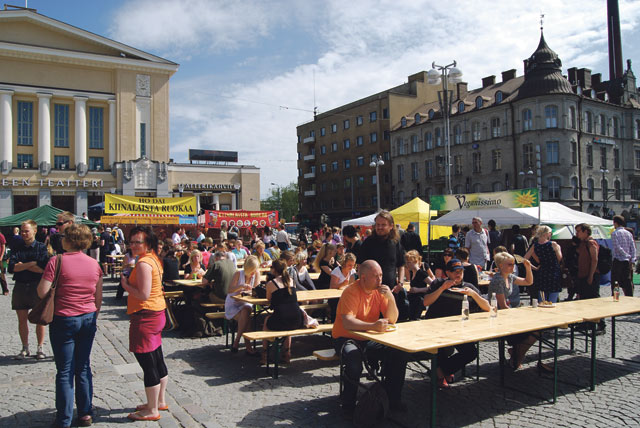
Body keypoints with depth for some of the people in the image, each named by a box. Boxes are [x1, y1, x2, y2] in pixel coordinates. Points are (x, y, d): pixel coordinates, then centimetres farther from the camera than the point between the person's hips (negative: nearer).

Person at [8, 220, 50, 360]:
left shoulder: (41, 247, -1)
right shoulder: (17, 249, 9)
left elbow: (44, 268, -14)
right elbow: (11, 268, -6)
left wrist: (22, 266, -9)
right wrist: (32, 264, -14)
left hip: (37, 287, -3)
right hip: (20, 287, 3)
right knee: (22, 319, 8)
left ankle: (40, 348, 13)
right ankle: (25, 348, 19)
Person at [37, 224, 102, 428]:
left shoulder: (57, 261, -13)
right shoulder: (94, 264, 2)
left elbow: (43, 292, -16)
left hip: (63, 320, -4)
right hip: (88, 319, 4)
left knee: (65, 371, 5)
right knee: (83, 367, 14)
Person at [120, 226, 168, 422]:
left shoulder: (143, 263, -19)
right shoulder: (154, 259, 11)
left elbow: (143, 294, -23)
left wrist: (126, 285, -9)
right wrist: (130, 283, 11)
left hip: (145, 317, -10)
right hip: (157, 313, 10)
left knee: (148, 364, 0)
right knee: (157, 360, 19)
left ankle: (152, 411, 10)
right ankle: (160, 401, 33)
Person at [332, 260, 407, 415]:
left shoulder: (380, 291, -1)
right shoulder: (351, 292, -19)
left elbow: (392, 320, -3)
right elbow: (347, 322, -31)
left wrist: (391, 298, -19)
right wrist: (373, 326, -45)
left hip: (369, 339, 6)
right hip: (346, 338, -5)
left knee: (399, 354, -14)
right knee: (354, 362, -34)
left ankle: (393, 400, 4)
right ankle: (348, 405, -9)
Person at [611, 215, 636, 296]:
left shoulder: (614, 233, -7)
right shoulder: (629, 233, 10)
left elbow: (618, 248, -16)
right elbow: (633, 248, 5)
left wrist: (627, 256, -8)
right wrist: (632, 260, 3)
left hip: (618, 261, -5)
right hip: (628, 262, 5)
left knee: (615, 284, 1)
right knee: (628, 283, 9)